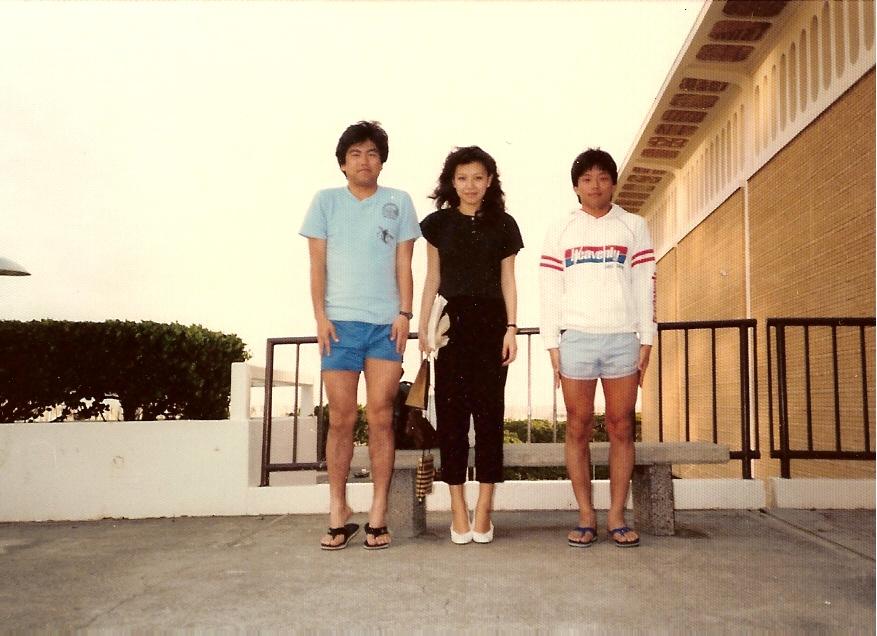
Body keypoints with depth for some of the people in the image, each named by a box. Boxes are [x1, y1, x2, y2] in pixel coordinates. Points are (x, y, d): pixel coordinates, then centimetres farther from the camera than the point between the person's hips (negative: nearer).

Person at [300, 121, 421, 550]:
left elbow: (403, 264, 8)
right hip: (340, 322, 0)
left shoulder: (398, 203, 11)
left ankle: (378, 514, 6)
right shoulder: (326, 201, 10)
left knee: (380, 418, -1)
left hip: (386, 323, 0)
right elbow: (317, 265, 6)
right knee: (341, 419, 0)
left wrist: (404, 313, -2)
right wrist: (320, 317, -3)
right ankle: (338, 511, 9)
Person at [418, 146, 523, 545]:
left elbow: (508, 281, 9)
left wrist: (511, 328, -1)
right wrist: (423, 325, 3)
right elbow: (432, 280, 12)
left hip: (490, 321, 0)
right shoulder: (439, 223, 11)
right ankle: (458, 509, 2)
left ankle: (483, 510, 2)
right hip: (452, 321, 0)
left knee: (489, 410, -3)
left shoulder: (503, 225, 10)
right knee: (451, 411, -3)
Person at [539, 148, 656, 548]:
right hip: (576, 338, 0)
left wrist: (646, 340, 0)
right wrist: (552, 345, 0)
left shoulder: (634, 227, 12)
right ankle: (586, 518, 7)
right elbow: (549, 290, 8)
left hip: (623, 338, 0)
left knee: (621, 429, 0)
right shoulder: (560, 231, 12)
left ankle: (617, 518, 7)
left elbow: (645, 286, 8)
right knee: (578, 430, 0)